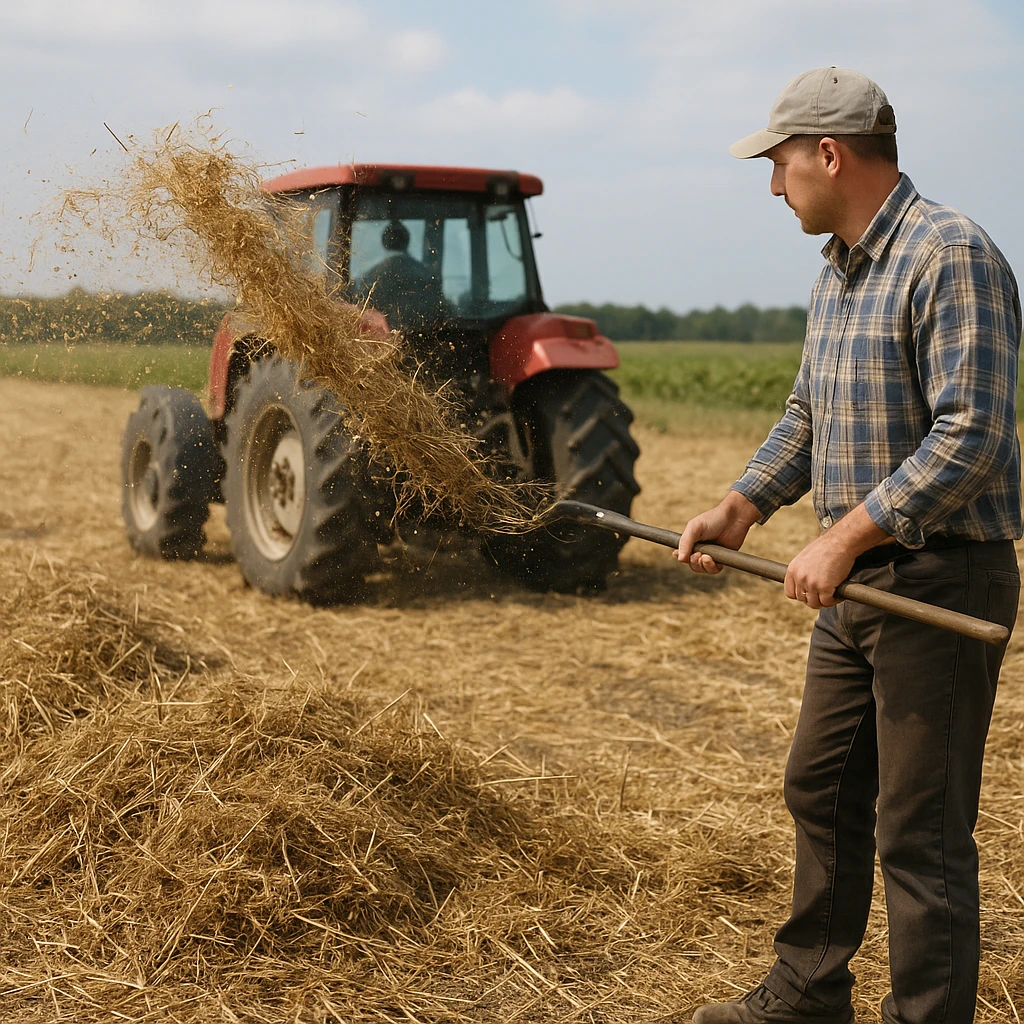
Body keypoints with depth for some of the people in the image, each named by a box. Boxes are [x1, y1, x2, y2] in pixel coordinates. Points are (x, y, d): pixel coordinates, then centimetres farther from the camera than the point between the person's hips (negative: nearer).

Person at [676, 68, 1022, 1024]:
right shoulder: (837, 270, 13)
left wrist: (843, 536, -25)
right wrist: (741, 505, 10)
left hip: (940, 581, -10)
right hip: (856, 583, 10)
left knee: (920, 833, -2)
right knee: (821, 792, 19)